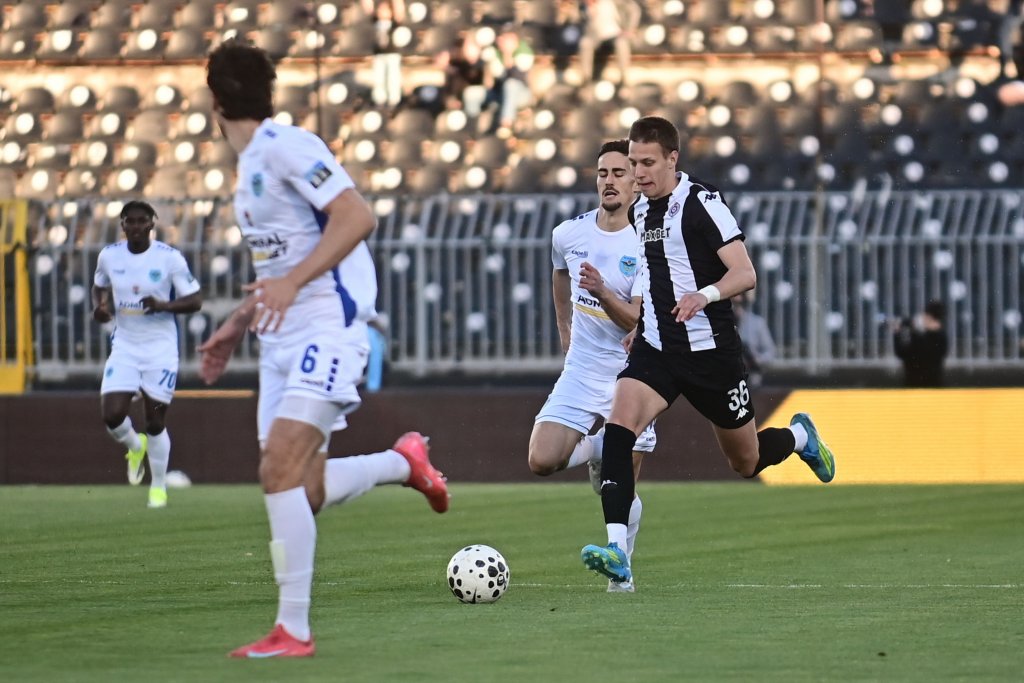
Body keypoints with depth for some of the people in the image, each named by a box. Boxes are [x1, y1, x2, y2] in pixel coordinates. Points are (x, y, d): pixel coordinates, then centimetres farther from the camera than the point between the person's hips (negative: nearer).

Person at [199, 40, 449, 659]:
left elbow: (357, 217, -22)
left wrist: (292, 283, -28)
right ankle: (403, 463, 28)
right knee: (303, 490, 4)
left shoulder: (286, 147, -11)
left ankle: (294, 630, -19)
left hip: (324, 328, -9)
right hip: (282, 339, 9)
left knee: (281, 469, -20)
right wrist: (237, 326, 25)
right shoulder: (251, 163, 18)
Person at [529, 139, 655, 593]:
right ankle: (596, 451, 18)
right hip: (581, 371, 4)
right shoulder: (568, 234, 0)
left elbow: (638, 322, -18)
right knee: (541, 462, -14)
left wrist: (603, 293, -35)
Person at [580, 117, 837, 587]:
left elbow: (745, 274, -16)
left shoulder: (701, 203, -11)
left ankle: (799, 436, 47)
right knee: (618, 425, -24)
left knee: (746, 462, 10)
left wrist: (705, 294, -34)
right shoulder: (638, 211, 11)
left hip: (710, 350, -5)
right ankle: (617, 551, -31)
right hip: (656, 351, 5)